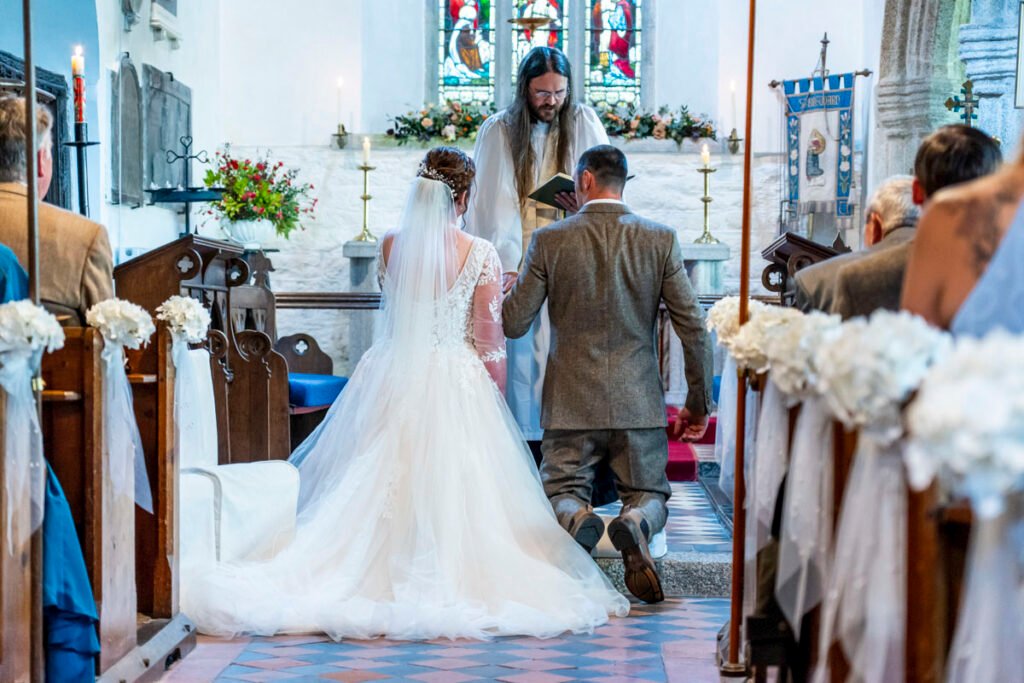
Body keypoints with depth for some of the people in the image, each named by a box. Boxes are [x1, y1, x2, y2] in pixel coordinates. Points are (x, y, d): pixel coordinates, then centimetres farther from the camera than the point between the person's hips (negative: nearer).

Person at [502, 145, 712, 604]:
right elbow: (693, 327, -2)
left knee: (560, 492, 14)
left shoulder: (549, 241, -4)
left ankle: (576, 519, -24)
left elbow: (513, 324, 0)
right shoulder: (660, 240, -2)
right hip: (638, 400, 1)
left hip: (571, 401, -1)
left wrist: (510, 288, 23)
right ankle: (635, 524, -22)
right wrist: (698, 403, 8)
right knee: (649, 494, 16)